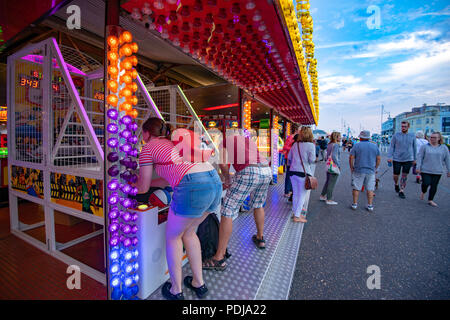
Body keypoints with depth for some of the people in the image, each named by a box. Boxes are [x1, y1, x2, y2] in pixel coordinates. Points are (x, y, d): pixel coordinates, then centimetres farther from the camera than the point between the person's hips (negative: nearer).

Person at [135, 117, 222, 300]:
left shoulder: (148, 148, 10)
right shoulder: (173, 142, 30)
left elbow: (143, 188, 17)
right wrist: (151, 183, 50)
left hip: (193, 188, -7)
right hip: (215, 181, 8)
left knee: (172, 237, 18)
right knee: (189, 233, 26)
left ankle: (176, 291, 33)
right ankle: (199, 283, 39)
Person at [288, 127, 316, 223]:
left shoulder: (295, 144, 8)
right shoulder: (310, 145, -8)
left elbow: (289, 157, 13)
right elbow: (312, 160, -12)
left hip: (293, 171, 6)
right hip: (303, 172, -5)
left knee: (295, 194, 16)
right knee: (302, 195, 5)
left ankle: (296, 213, 29)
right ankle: (297, 216, 9)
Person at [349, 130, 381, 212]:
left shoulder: (356, 145, -6)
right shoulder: (375, 146, 5)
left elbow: (351, 158, -9)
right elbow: (378, 159, 7)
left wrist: (351, 168, 1)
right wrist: (375, 168, 16)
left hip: (358, 171, -3)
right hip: (371, 171, 3)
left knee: (356, 188, 6)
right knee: (370, 189, 9)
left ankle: (355, 204, 12)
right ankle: (370, 205, 14)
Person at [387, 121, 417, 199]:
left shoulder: (412, 136, 5)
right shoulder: (396, 135, -1)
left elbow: (414, 148, 12)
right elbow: (391, 146, 0)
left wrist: (414, 159, 12)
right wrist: (389, 157, -7)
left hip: (408, 159, 1)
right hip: (397, 159, -1)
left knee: (404, 176, 2)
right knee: (396, 175, 5)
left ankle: (401, 191, 11)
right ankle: (396, 185, 35)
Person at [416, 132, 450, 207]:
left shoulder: (444, 148, 6)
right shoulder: (424, 147, 0)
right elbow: (420, 157, -1)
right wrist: (418, 167, -8)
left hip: (437, 171, 2)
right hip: (425, 170, -2)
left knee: (434, 186, 5)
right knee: (426, 183, -10)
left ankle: (430, 200, 16)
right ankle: (423, 192, 22)